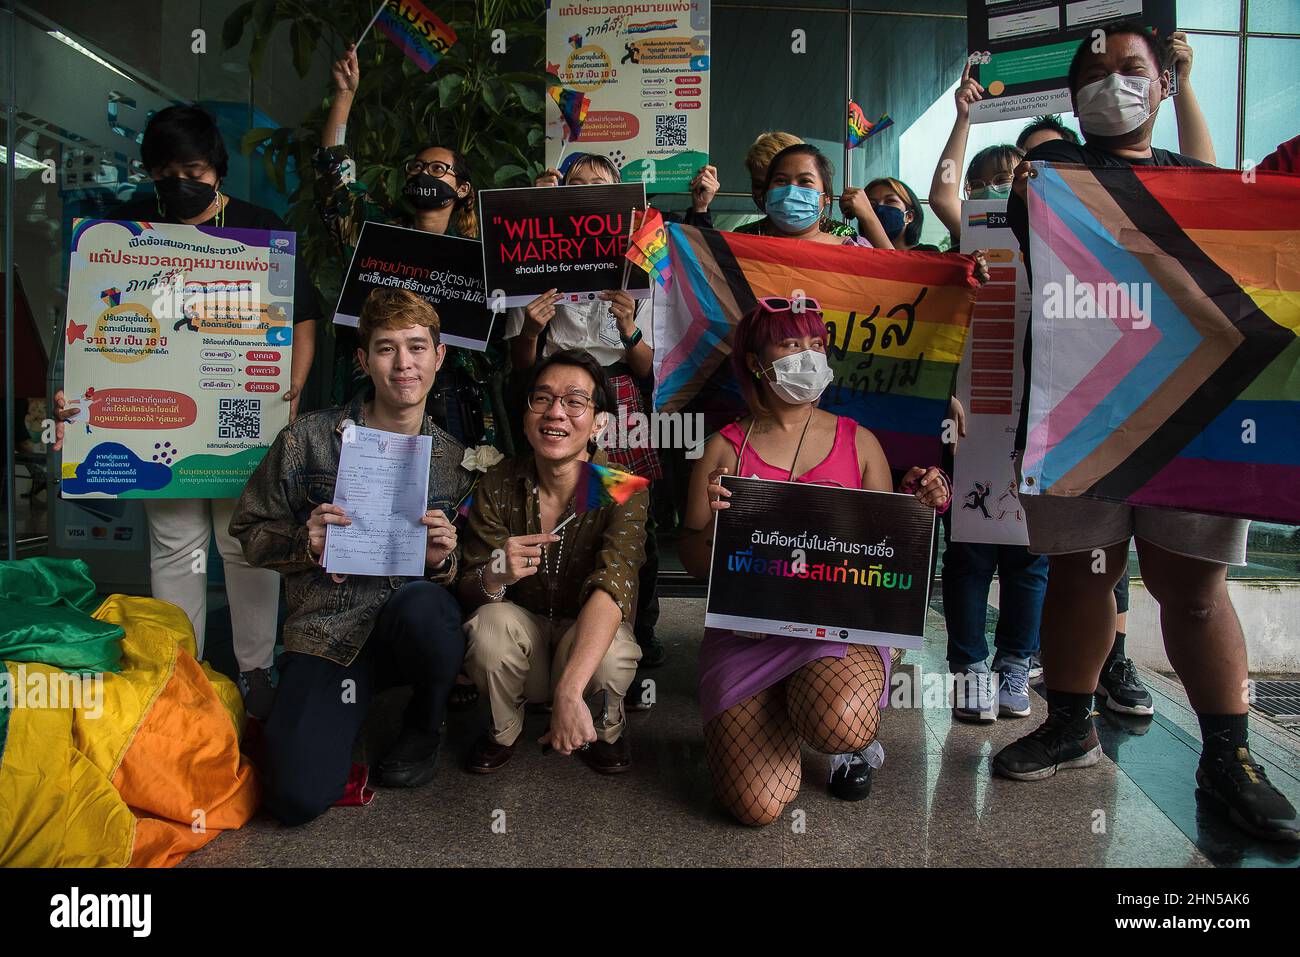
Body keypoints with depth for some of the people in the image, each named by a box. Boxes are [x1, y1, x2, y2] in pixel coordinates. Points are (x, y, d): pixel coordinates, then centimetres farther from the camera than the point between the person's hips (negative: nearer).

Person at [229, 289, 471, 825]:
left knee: (419, 605, -37)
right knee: (298, 797, -22)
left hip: (413, 628, 1)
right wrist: (305, 544, -12)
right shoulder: (308, 439, -1)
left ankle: (423, 726, -4)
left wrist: (443, 561, -12)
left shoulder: (453, 459, 4)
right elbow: (248, 529, 7)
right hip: (327, 632, -1)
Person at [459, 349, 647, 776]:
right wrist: (494, 577, -37)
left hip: (588, 634, -1)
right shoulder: (498, 486, -13)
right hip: (523, 635, 2)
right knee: (492, 625, -31)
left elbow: (611, 585, -35)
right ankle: (504, 729, 2)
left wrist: (568, 691, -49)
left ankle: (608, 724, 3)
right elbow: (468, 593, -10)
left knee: (609, 654, -34)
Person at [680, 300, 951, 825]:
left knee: (838, 725, -35)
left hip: (841, 627, 0)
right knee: (758, 804, -16)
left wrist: (915, 508, -9)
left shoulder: (858, 442, 7)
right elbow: (695, 564, 2)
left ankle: (852, 741, 7)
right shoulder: (725, 449, 3)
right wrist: (712, 519, -19)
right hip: (747, 631, 0)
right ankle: (775, 715, 20)